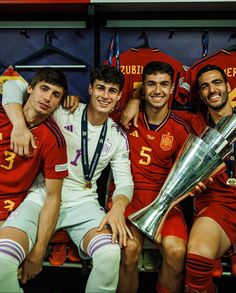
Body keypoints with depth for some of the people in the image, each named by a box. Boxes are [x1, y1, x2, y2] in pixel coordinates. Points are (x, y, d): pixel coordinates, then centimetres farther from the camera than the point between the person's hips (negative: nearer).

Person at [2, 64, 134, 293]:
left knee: (110, 254, -29)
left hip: (83, 203, 2)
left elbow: (124, 180, 5)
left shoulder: (118, 137, 8)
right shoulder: (63, 112, -2)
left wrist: (118, 207, -18)